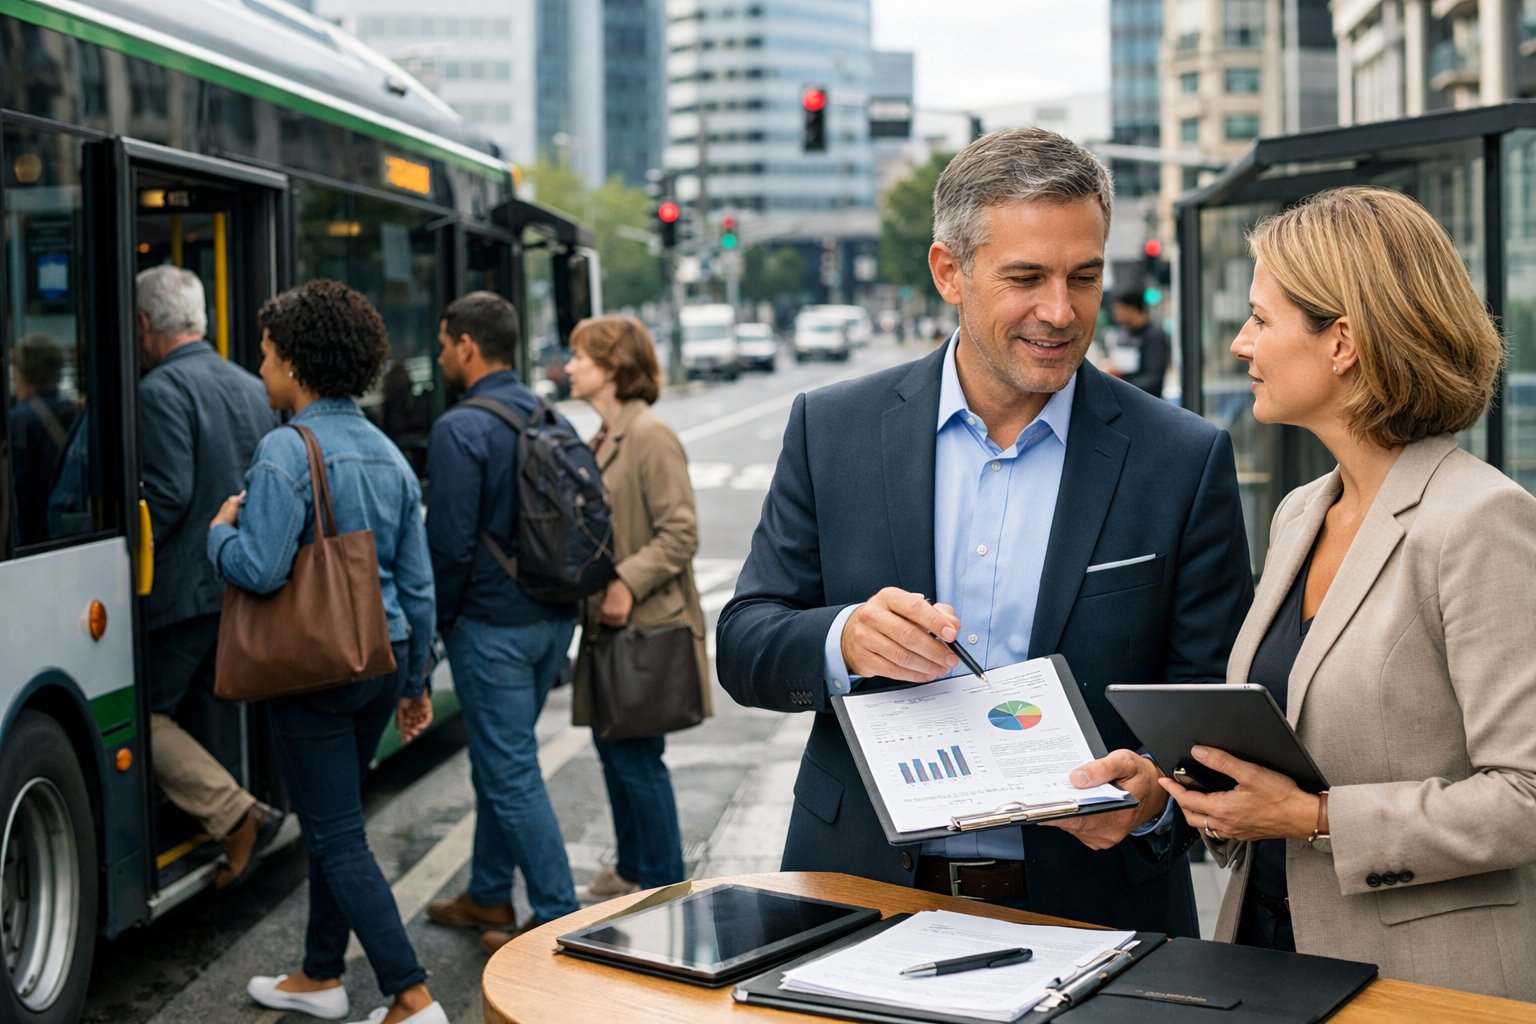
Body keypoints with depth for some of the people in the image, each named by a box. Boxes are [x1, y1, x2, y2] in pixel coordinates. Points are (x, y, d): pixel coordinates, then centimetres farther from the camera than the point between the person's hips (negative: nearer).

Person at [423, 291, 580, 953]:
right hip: (554, 618, 8)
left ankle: (560, 919, 1)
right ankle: (488, 896, 32)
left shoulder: (460, 430, -16)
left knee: (511, 773, -1)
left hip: (493, 623, -8)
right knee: (499, 757, 20)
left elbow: (450, 543, -18)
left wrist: (443, 619, -3)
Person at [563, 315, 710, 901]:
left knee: (637, 756, -3)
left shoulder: (651, 436, -14)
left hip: (645, 626, -9)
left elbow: (680, 533, -18)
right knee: (612, 748, 16)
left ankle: (664, 889, 9)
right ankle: (631, 869, 30)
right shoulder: (604, 439, 14)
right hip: (607, 621, 9)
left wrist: (627, 583, -23)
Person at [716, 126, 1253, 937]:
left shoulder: (1185, 460, 2)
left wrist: (1157, 786, -18)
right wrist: (844, 642, -17)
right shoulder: (832, 430, 5)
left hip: (1089, 918, 0)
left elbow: (1217, 699, 4)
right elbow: (742, 648, 5)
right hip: (864, 900, 0)